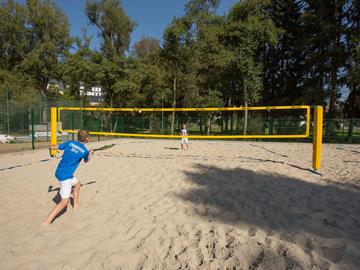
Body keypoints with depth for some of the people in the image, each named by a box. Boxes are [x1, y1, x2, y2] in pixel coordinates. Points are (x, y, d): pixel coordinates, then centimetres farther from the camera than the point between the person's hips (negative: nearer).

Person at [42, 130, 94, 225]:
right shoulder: (85, 151, -8)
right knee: (64, 201, -4)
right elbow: (86, 160, 15)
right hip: (65, 175, -8)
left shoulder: (70, 143, 3)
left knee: (77, 184, 29)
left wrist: (53, 146, 29)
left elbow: (52, 147, 5)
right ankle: (47, 222, -10)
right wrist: (90, 153, 33)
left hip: (59, 172, 8)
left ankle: (76, 206, 39)